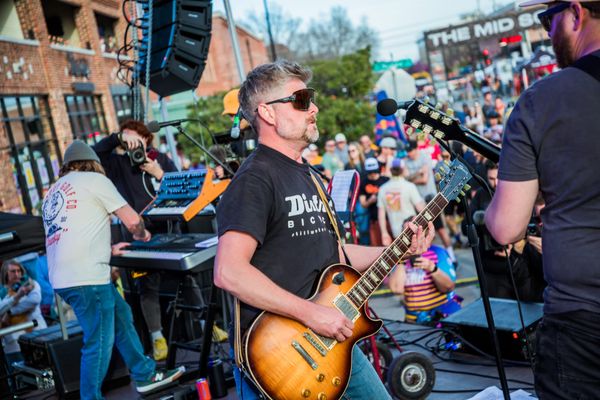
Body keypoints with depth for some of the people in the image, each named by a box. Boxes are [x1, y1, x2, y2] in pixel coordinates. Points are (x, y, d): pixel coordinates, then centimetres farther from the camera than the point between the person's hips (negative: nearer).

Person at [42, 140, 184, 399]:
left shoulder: (53, 192, 25)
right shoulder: (93, 178, 2)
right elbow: (132, 221, -1)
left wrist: (108, 250, 36)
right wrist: (141, 234, 21)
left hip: (62, 277, 9)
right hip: (86, 276, -9)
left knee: (121, 315, 20)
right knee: (99, 343, -1)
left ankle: (145, 375, 29)